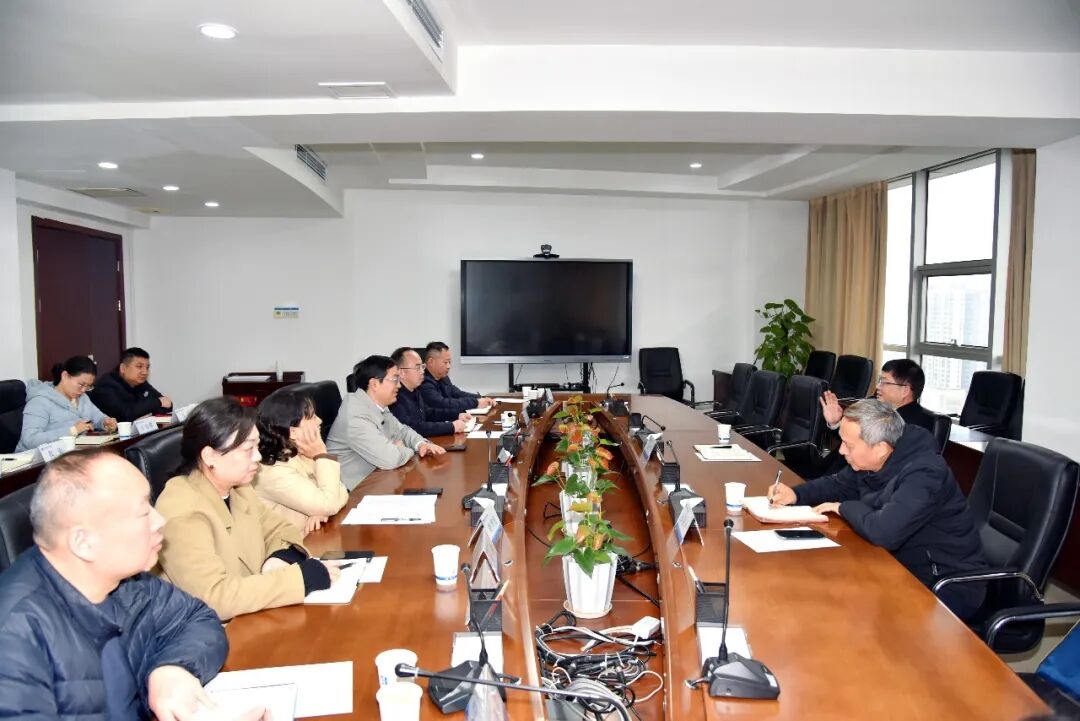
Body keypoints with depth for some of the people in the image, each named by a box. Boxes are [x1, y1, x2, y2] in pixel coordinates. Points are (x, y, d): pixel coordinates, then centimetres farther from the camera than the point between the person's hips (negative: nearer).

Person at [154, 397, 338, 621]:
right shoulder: (182, 512, -22)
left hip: (254, 618, 7)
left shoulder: (237, 489, 1)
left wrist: (281, 558, -10)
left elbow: (280, 529, 12)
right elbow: (214, 597, -29)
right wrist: (303, 576, -27)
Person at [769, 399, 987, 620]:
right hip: (905, 566, 8)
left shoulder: (924, 474, -29)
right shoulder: (872, 460, -3)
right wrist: (795, 494, -3)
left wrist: (845, 508, -19)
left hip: (949, 587, -8)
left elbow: (883, 531, -39)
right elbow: (838, 484, 15)